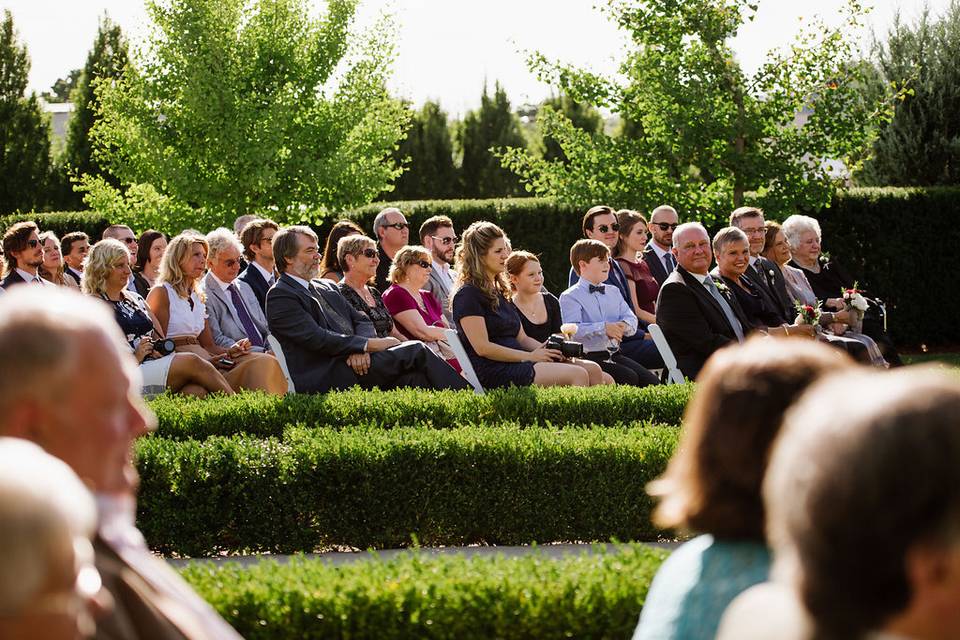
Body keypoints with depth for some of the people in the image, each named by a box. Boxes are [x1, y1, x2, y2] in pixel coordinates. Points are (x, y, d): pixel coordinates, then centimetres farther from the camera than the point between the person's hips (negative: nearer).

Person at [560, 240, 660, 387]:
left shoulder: (613, 292, 22)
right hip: (590, 357, -7)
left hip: (615, 355, 7)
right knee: (629, 378, -28)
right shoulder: (570, 297, -2)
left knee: (651, 380, -15)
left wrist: (624, 325, -10)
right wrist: (603, 328, -24)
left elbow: (631, 319, 14)